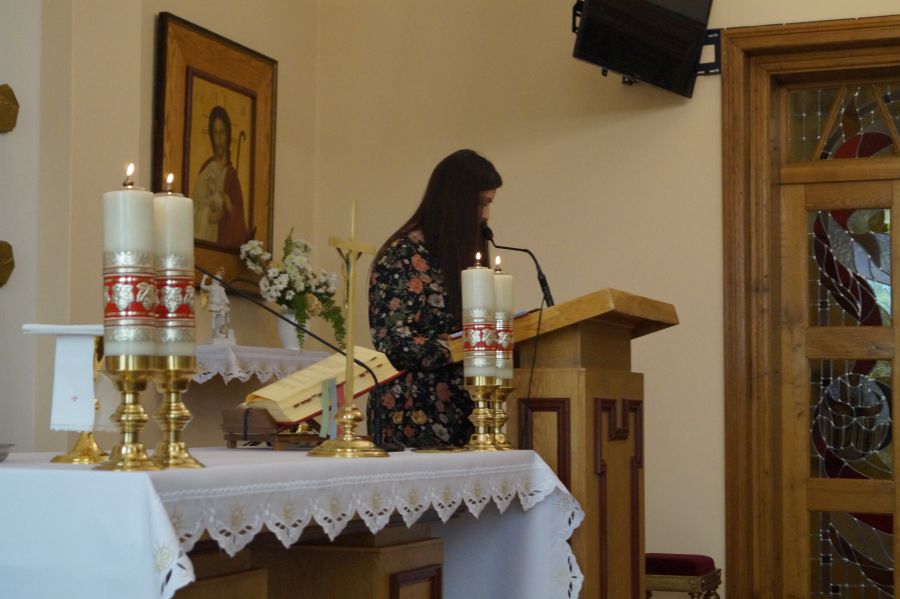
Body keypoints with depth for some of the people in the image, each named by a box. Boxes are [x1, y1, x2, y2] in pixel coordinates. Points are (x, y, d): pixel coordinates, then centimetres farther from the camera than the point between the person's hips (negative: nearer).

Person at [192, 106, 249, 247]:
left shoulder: (232, 173, 8)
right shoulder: (206, 169, 5)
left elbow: (238, 215, 7)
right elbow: (196, 207, 0)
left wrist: (228, 207, -11)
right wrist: (208, 214, -17)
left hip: (227, 240, 1)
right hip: (206, 240, -1)